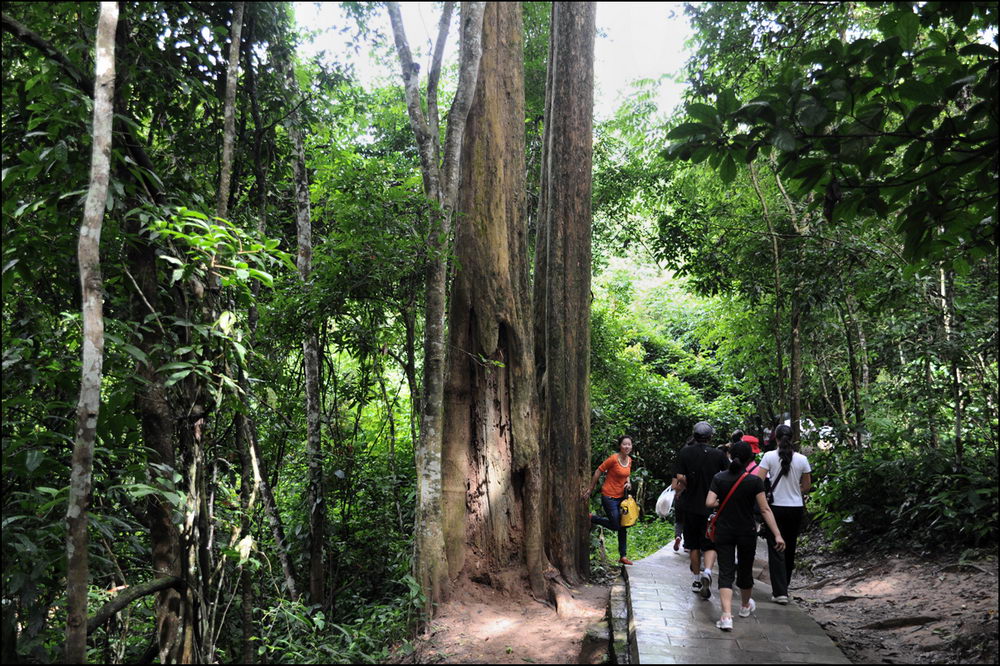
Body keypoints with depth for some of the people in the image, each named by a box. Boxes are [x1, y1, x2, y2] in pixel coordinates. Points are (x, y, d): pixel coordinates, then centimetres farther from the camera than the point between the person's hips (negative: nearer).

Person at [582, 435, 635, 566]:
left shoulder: (629, 460, 4)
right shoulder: (613, 459, -19)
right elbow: (598, 472, -13)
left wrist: (628, 483, -1)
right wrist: (590, 489, -9)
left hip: (621, 496, 7)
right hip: (609, 496, -7)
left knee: (623, 526, 9)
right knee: (615, 526, -5)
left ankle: (623, 556, 18)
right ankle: (591, 518, 16)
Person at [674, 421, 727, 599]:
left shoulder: (684, 453, -3)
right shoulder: (718, 454, -4)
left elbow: (680, 478, -10)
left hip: (691, 505, 1)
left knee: (694, 544, 14)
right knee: (711, 544, 4)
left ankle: (697, 579, 22)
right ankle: (707, 571, -21)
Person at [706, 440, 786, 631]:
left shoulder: (719, 478, -6)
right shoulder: (755, 481, -11)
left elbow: (709, 503, -13)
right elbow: (765, 509, -13)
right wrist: (777, 534, -12)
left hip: (724, 531, 0)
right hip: (747, 532, 0)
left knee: (725, 572, -1)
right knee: (745, 570, 19)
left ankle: (727, 616, -16)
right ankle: (745, 606, 43)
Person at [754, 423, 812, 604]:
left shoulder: (769, 456, -9)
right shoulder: (802, 459, -2)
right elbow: (807, 486, 7)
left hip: (776, 507, -3)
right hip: (796, 508, 3)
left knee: (776, 550, 2)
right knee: (790, 548, 17)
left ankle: (780, 592, -6)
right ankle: (784, 586, 32)